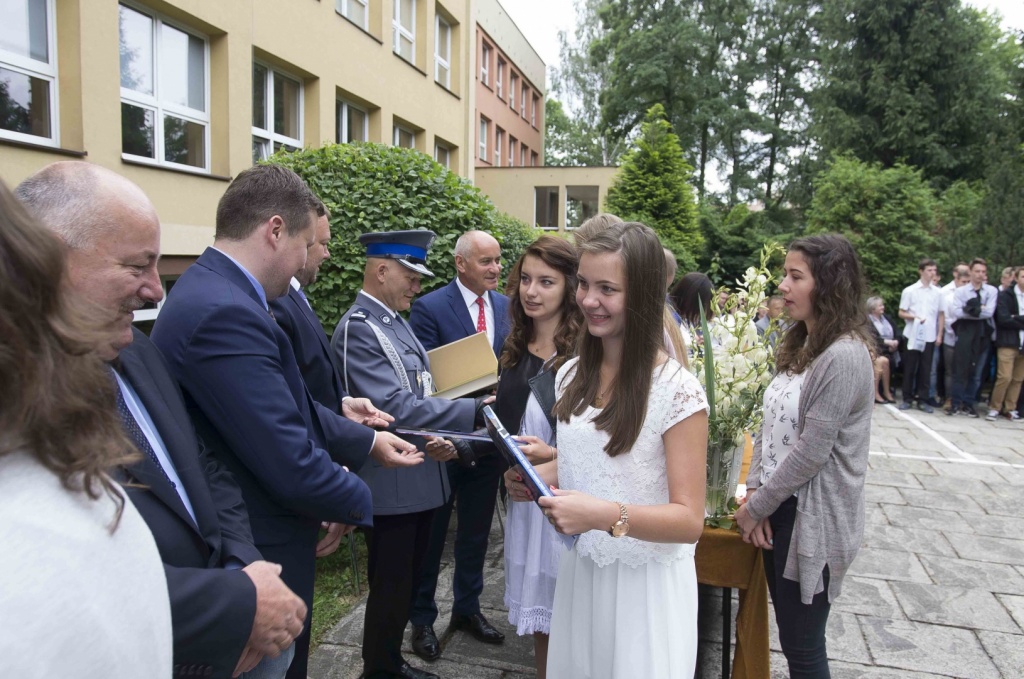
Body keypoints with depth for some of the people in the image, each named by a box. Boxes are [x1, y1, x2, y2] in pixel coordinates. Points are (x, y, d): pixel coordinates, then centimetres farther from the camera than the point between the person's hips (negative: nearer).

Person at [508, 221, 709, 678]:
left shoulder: (676, 389, -19)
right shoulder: (570, 374, 0)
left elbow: (689, 519, -18)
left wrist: (605, 514, -33)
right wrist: (531, 476, -6)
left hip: (645, 584, -6)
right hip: (577, 570, 6)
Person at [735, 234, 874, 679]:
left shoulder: (844, 356, -20)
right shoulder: (801, 345, 9)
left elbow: (810, 452, -21)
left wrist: (756, 507, -12)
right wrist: (754, 493, -2)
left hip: (814, 519, -8)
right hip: (781, 507, 8)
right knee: (790, 636, 20)